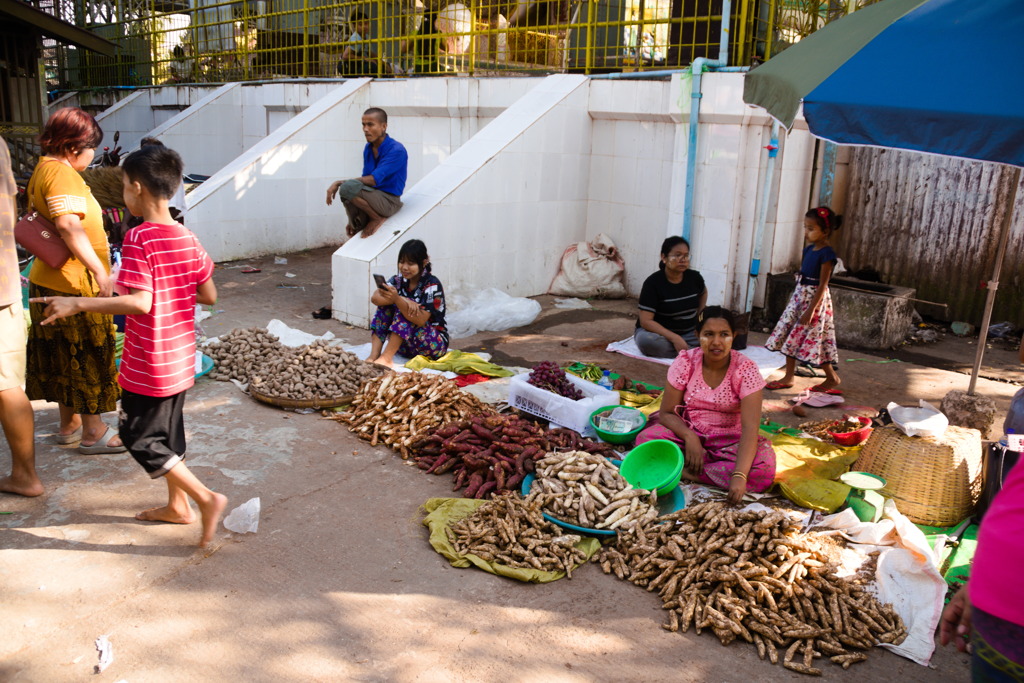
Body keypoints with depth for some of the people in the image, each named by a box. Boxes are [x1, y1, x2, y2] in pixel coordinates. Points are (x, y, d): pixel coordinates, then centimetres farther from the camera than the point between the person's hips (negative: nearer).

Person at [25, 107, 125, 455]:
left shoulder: (44, 169, 15)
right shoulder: (61, 173, -18)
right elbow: (68, 224, -31)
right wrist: (99, 269, -35)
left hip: (52, 281, 10)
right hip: (75, 283, -10)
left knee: (66, 357, 17)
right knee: (88, 356, 0)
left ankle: (70, 424, 29)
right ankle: (93, 433, 10)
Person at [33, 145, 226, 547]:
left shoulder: (139, 239, -19)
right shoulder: (187, 238, 2)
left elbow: (140, 303, -28)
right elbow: (208, 295, 6)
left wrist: (78, 304, -24)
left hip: (149, 363, -7)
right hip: (181, 360, 8)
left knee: (139, 437, 5)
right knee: (167, 430, 20)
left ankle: (205, 498, -2)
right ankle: (177, 505, 31)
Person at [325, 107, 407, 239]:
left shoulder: (397, 150, -17)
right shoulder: (368, 148, 8)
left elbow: (373, 180, -24)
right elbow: (365, 181, 10)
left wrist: (339, 182, -22)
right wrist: (354, 219, 6)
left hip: (389, 201, -8)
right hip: (373, 196, 8)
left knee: (348, 187, -27)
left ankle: (377, 218, -9)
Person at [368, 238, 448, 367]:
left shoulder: (432, 285, -16)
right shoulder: (398, 280, 0)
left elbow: (420, 320, -28)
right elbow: (374, 298, -18)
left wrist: (397, 299, -39)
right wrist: (404, 300, -32)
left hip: (435, 341, -5)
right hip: (403, 344, 6)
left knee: (404, 309, -26)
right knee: (385, 304, -13)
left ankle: (386, 358, -28)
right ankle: (373, 356, -21)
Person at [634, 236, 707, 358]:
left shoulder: (694, 277, -1)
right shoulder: (653, 283, -15)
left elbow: (703, 293, 25)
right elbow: (645, 321, -22)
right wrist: (674, 338, -31)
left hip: (689, 333, 4)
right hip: (659, 332, -3)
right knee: (645, 340, -39)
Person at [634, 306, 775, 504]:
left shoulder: (746, 369, -17)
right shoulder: (685, 362, -12)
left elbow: (750, 427, -26)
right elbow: (667, 413, -7)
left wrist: (739, 475, -39)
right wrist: (689, 437, -28)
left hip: (729, 441, -1)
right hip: (688, 432, 1)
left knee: (763, 467, -31)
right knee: (645, 439, -27)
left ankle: (684, 471, -21)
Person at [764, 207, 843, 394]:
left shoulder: (826, 254, -16)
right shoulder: (809, 249, 8)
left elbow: (822, 285, -18)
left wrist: (811, 309, -21)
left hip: (815, 299, -8)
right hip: (799, 296, 8)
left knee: (813, 339, -2)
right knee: (790, 336, 9)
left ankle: (833, 378, 14)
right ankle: (789, 377, 18)